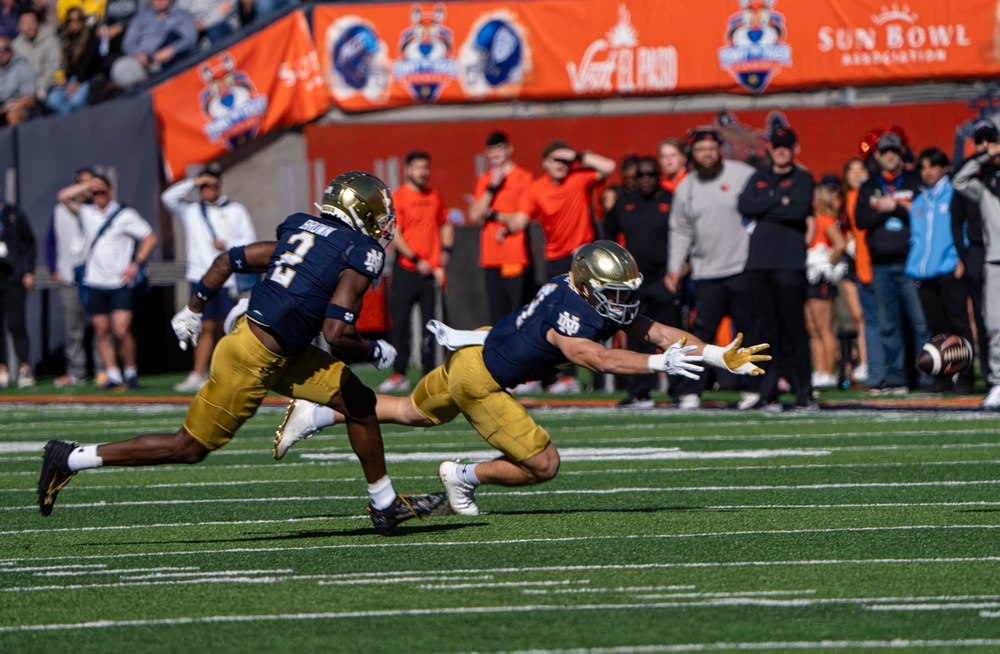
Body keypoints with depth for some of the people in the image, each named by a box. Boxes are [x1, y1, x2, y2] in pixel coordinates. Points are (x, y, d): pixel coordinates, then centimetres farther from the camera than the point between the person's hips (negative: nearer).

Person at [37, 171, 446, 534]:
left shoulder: (302, 233, 11)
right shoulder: (360, 256, -14)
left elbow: (229, 260, 13)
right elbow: (336, 333, -23)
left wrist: (193, 310, 24)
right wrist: (374, 353, -4)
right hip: (253, 361, -9)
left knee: (360, 403, 12)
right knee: (190, 448, 3)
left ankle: (386, 506, 24)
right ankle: (72, 459, 9)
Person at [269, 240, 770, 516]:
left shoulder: (601, 299, -5)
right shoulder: (567, 314, -32)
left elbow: (659, 333, -7)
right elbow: (598, 359, -49)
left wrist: (720, 356, -14)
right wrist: (657, 364, -52)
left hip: (476, 352, 9)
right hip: (479, 380, -9)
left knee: (413, 413, 32)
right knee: (542, 465, -4)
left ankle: (317, 414, 36)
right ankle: (464, 477, 15)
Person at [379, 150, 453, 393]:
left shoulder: (435, 196, 11)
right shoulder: (398, 198, -4)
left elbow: (445, 225, 23)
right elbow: (395, 235, -9)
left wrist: (446, 249, 5)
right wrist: (416, 260, -14)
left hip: (432, 271, 4)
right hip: (406, 270, -4)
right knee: (400, 322, -3)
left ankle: (430, 372, 8)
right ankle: (399, 374, 2)